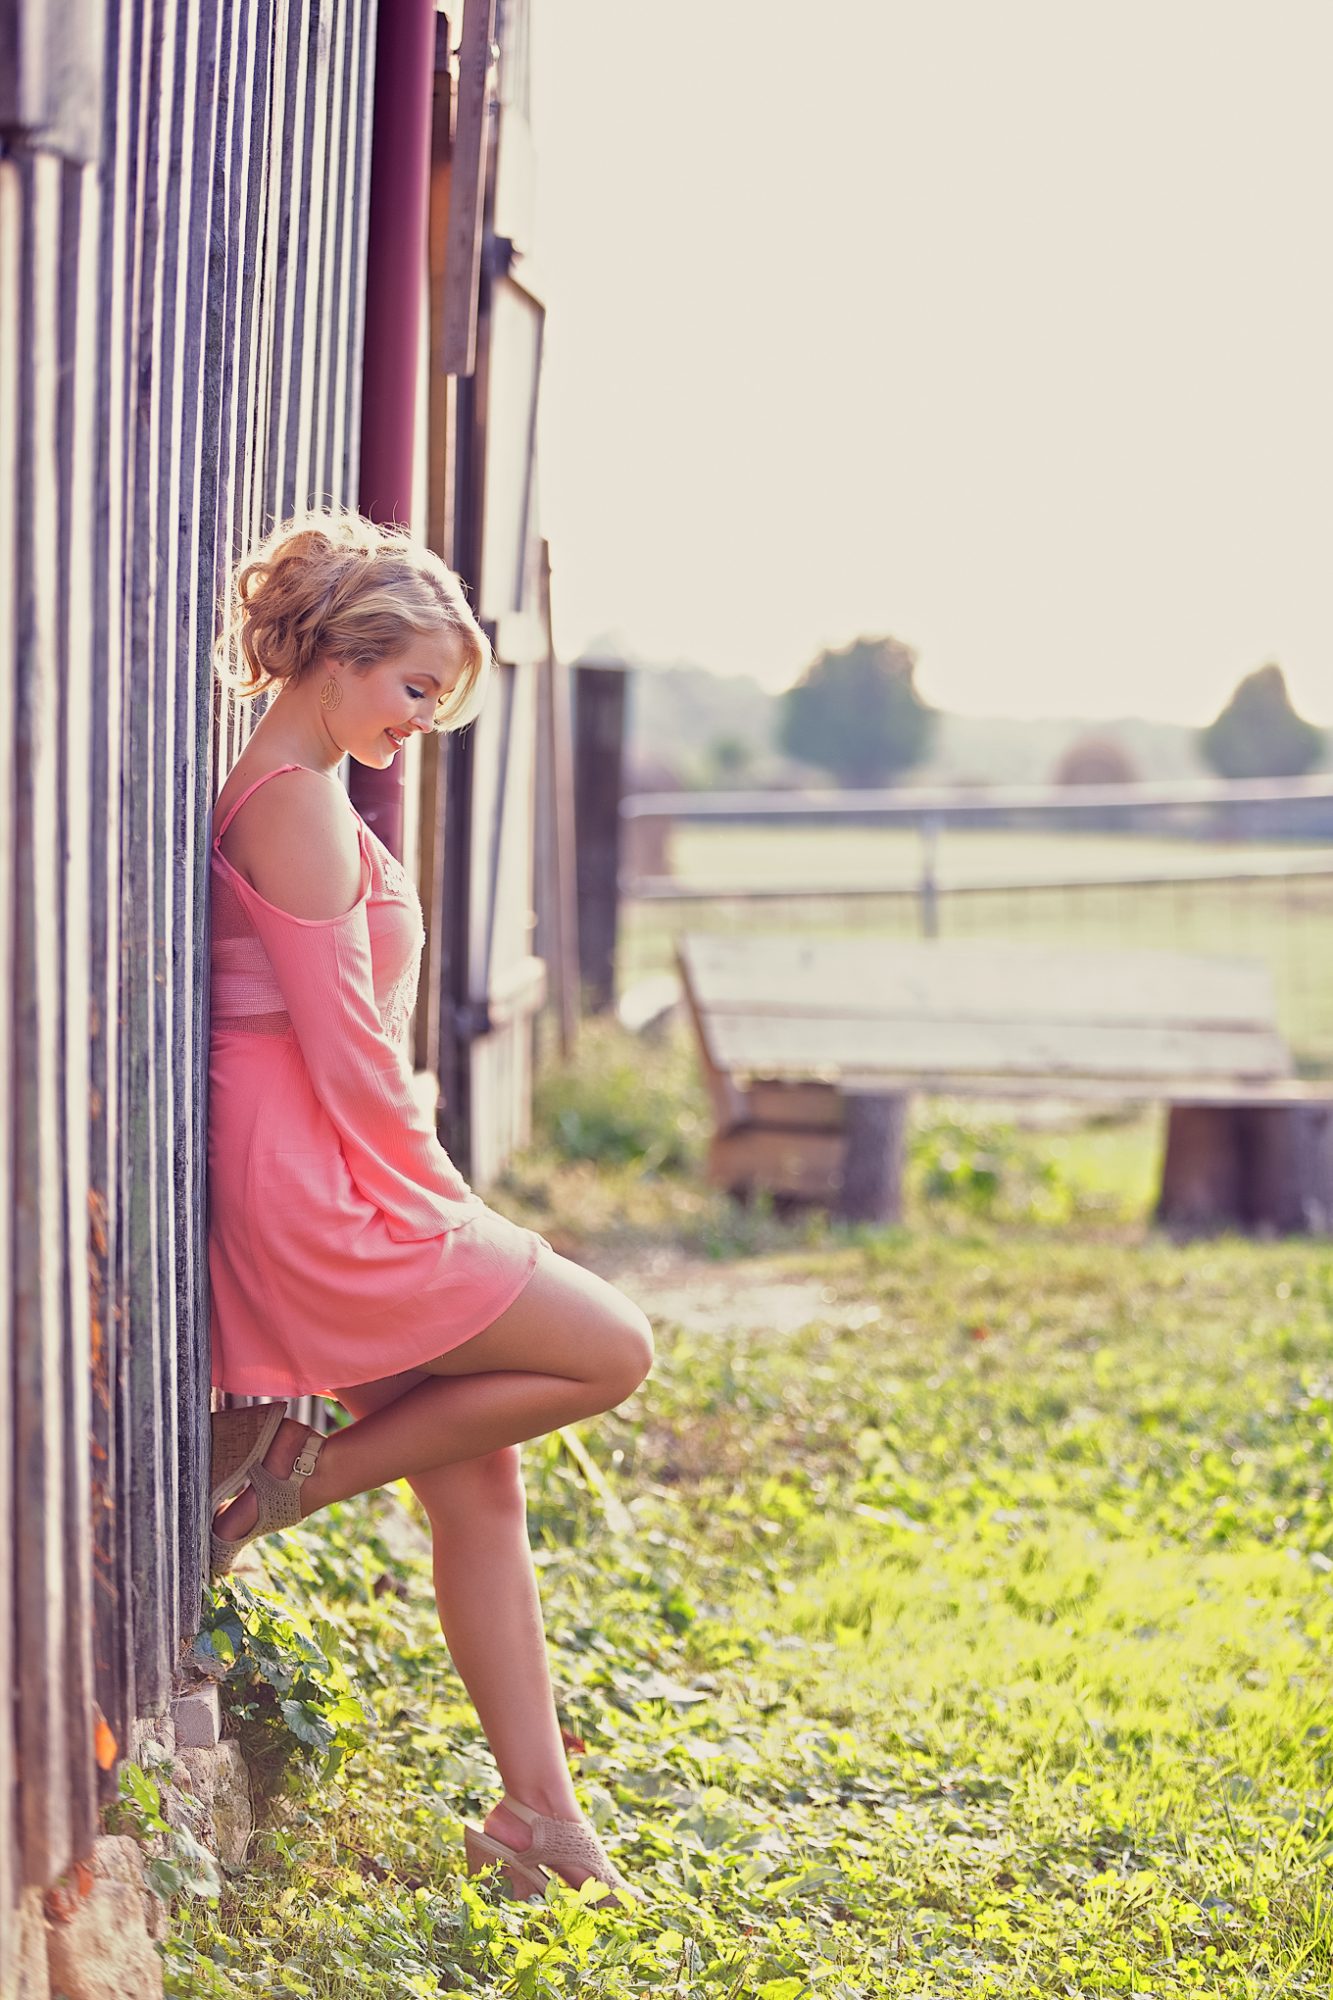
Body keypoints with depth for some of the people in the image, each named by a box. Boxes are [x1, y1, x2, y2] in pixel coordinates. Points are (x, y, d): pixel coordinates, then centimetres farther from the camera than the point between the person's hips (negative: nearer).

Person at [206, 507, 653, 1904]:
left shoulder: (279, 794, 18)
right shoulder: (299, 803, -14)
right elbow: (343, 1041, -17)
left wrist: (432, 1197, 16)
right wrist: (443, 1201, -7)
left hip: (328, 1186, 10)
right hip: (317, 1195, -10)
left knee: (478, 1479, 8)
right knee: (607, 1351, -5)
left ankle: (540, 1814, 10)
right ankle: (297, 1479, 0)